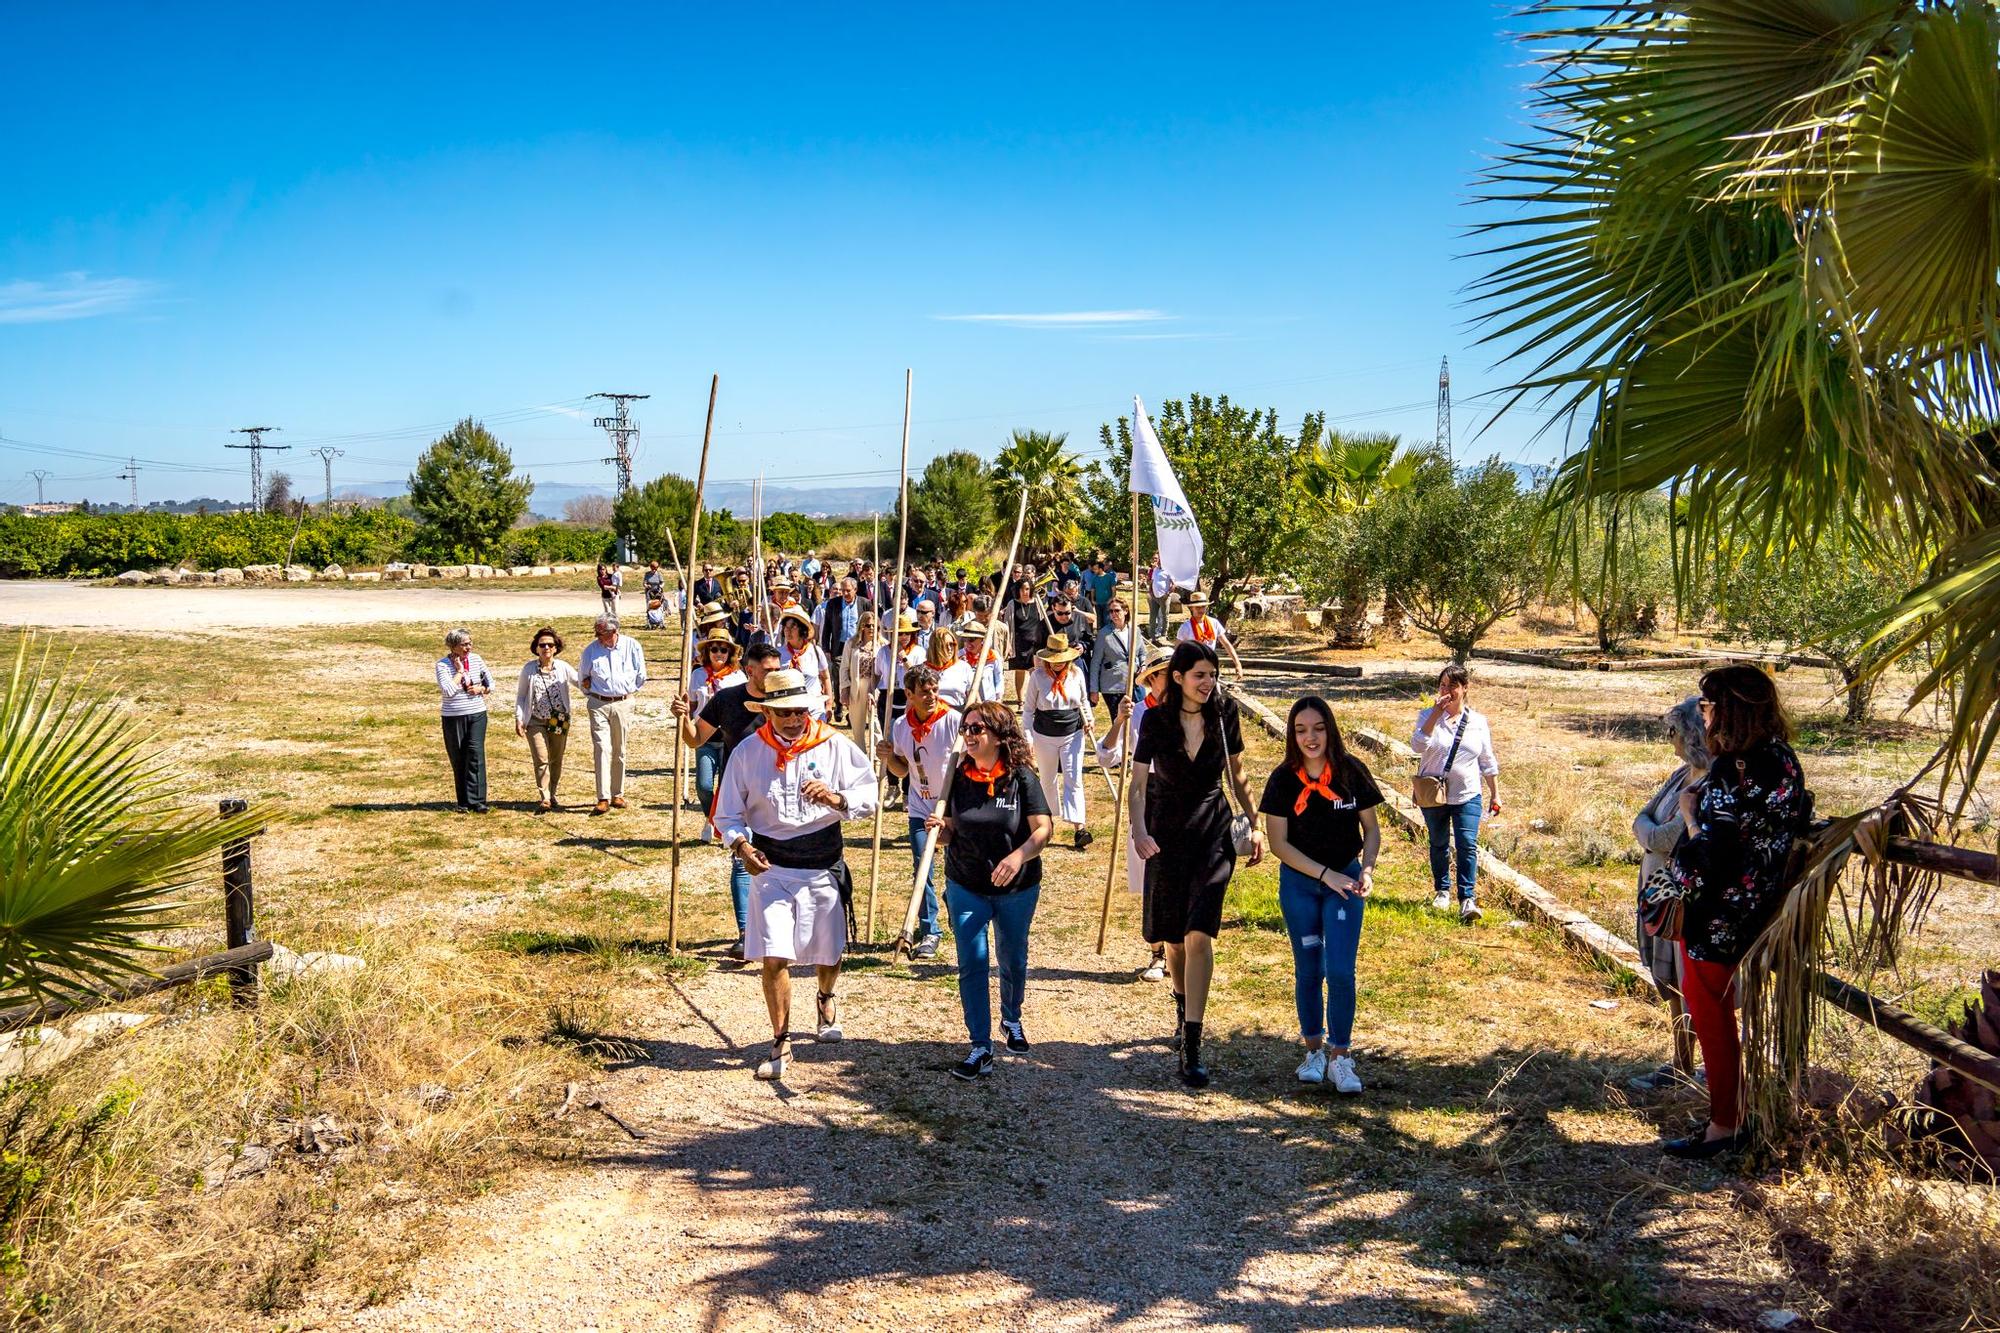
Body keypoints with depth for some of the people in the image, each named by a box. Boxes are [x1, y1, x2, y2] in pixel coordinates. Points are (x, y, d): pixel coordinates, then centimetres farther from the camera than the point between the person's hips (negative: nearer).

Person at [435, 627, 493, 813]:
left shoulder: (476, 659, 2)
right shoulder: (443, 664, -8)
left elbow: (491, 683, 12)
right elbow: (448, 690, -20)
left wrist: (481, 689, -8)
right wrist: (459, 671, -14)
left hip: (477, 714, 1)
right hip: (453, 717, -1)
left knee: (476, 755, -10)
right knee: (458, 760, 5)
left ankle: (476, 801, -9)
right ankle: (463, 803, 15)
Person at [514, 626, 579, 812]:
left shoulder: (563, 668, -2)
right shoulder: (528, 669, -2)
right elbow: (520, 696, 6)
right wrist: (518, 719, -1)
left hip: (559, 721, 2)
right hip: (535, 722, -2)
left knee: (556, 760, 11)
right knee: (541, 760, -11)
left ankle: (552, 794, 28)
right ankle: (545, 799, -12)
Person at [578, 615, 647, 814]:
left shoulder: (632, 646, -2)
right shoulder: (591, 650, 0)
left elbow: (641, 676, 10)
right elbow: (582, 677, 17)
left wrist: (630, 691, 11)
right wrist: (590, 692, 13)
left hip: (623, 704, 1)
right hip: (598, 704, -1)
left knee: (619, 752, 9)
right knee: (602, 749, -10)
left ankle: (618, 794, 21)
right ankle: (603, 798, -12)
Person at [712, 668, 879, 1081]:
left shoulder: (835, 746, -4)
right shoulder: (748, 752, -2)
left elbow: (870, 798, -3)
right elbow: (728, 814, 4)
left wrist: (836, 798, -23)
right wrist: (741, 845, -16)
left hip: (823, 868, 1)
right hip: (770, 868, -1)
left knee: (827, 954, 15)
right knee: (774, 958, -10)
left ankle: (827, 998, 51)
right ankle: (781, 1043, 7)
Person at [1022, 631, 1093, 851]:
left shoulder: (1076, 673, -2)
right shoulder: (1038, 676, -8)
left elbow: (1083, 701, 14)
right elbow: (1028, 709, -1)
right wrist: (1027, 738, -6)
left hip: (1073, 734, 1)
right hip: (1045, 736, -1)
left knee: (1073, 780, -7)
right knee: (1048, 780, 13)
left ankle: (1079, 827, -11)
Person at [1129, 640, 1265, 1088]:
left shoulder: (1224, 714, -3)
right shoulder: (1155, 720, -7)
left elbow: (1237, 773, 9)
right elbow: (1137, 783, -10)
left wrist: (1254, 825, 10)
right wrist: (1138, 831, -25)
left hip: (1213, 832, -1)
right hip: (1167, 833, 1)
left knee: (1199, 934, -13)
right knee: (1173, 936, 14)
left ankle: (1191, 1047, -12)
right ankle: (1183, 1008, 45)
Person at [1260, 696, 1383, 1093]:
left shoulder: (1352, 772, -10)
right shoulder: (1283, 779, -10)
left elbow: (1372, 828, 1)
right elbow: (1279, 842, -8)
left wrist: (1366, 869, -16)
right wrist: (1326, 874, -15)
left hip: (1345, 879, -1)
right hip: (1298, 882, 1)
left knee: (1341, 971, -8)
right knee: (1308, 970, 9)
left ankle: (1340, 1056, 4)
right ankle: (1314, 1049, 25)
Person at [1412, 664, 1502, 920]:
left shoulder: (1478, 722, 2)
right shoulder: (1428, 716, -5)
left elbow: (1487, 762, 9)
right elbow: (1417, 745, -23)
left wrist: (1495, 794, 10)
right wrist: (1436, 714, -27)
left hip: (1467, 795, 0)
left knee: (1468, 845, -12)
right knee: (1439, 845, 14)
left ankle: (1467, 899, -10)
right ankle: (1442, 891, 31)